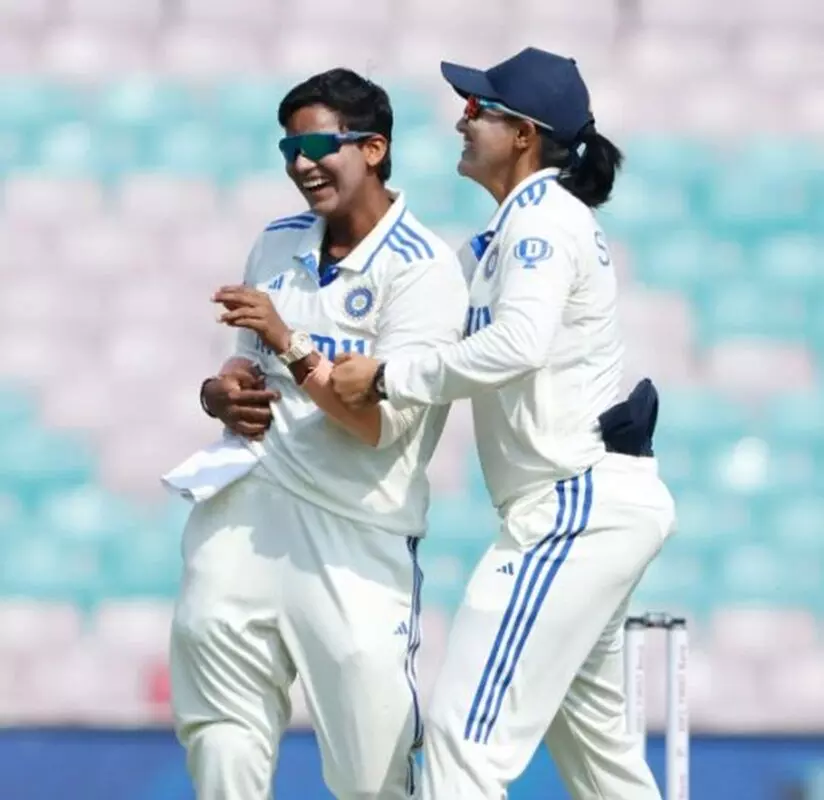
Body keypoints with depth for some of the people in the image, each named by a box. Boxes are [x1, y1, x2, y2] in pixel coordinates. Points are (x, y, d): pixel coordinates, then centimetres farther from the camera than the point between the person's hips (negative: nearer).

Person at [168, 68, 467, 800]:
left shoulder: (423, 268, -9)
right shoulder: (278, 245, 11)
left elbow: (381, 422, -17)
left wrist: (289, 342, -26)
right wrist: (220, 392, -1)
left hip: (360, 532, -6)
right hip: (249, 503, 6)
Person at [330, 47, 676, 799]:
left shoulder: (544, 219, -13)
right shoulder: (512, 231, 19)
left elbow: (516, 345, -29)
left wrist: (387, 377, -23)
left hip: (578, 506, -11)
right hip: (589, 504, 11)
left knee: (466, 730, -15)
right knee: (590, 733, 19)